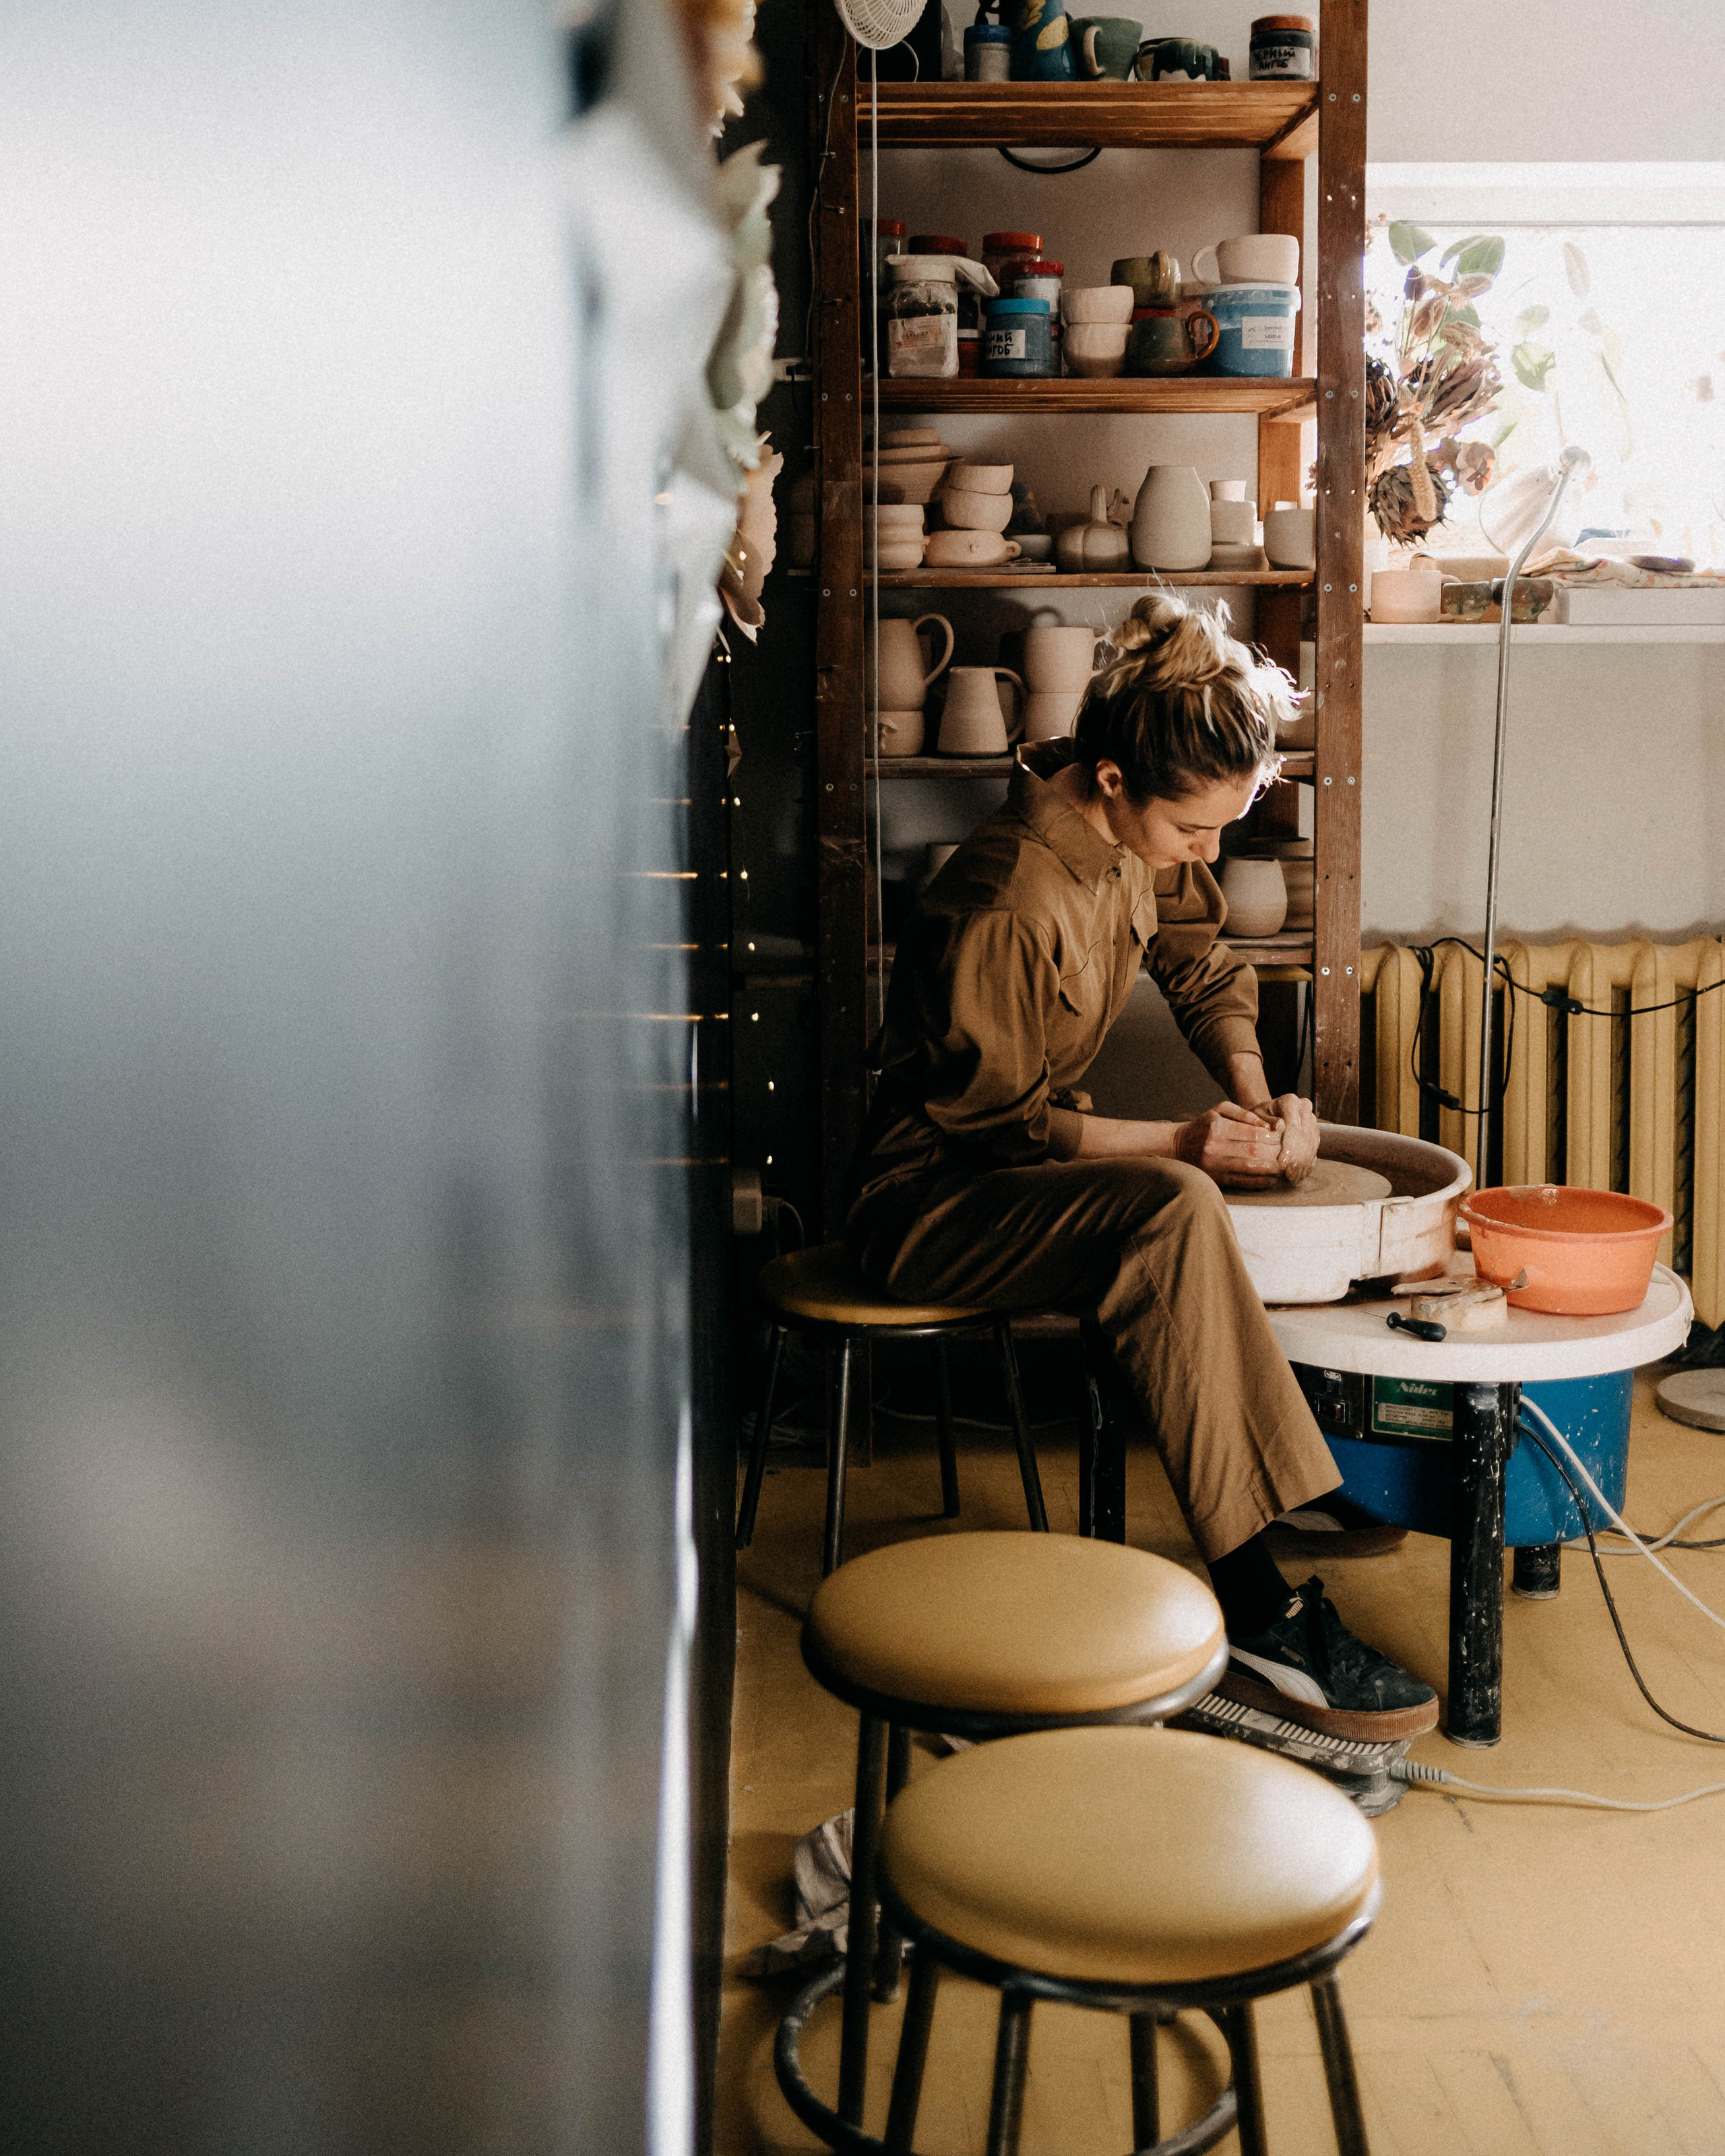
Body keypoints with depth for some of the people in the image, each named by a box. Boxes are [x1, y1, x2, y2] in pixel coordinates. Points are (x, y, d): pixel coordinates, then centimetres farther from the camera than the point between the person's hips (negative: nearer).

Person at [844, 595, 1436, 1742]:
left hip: (1045, 1153, 9)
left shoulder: (1145, 839, -1)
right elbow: (993, 1121, -20)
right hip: (931, 1197, -9)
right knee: (1176, 1214, -34)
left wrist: (1255, 1096, -5)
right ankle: (1259, 1613, -33)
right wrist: (1183, 1143, -24)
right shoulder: (1003, 905, -27)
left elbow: (1202, 969, 13)